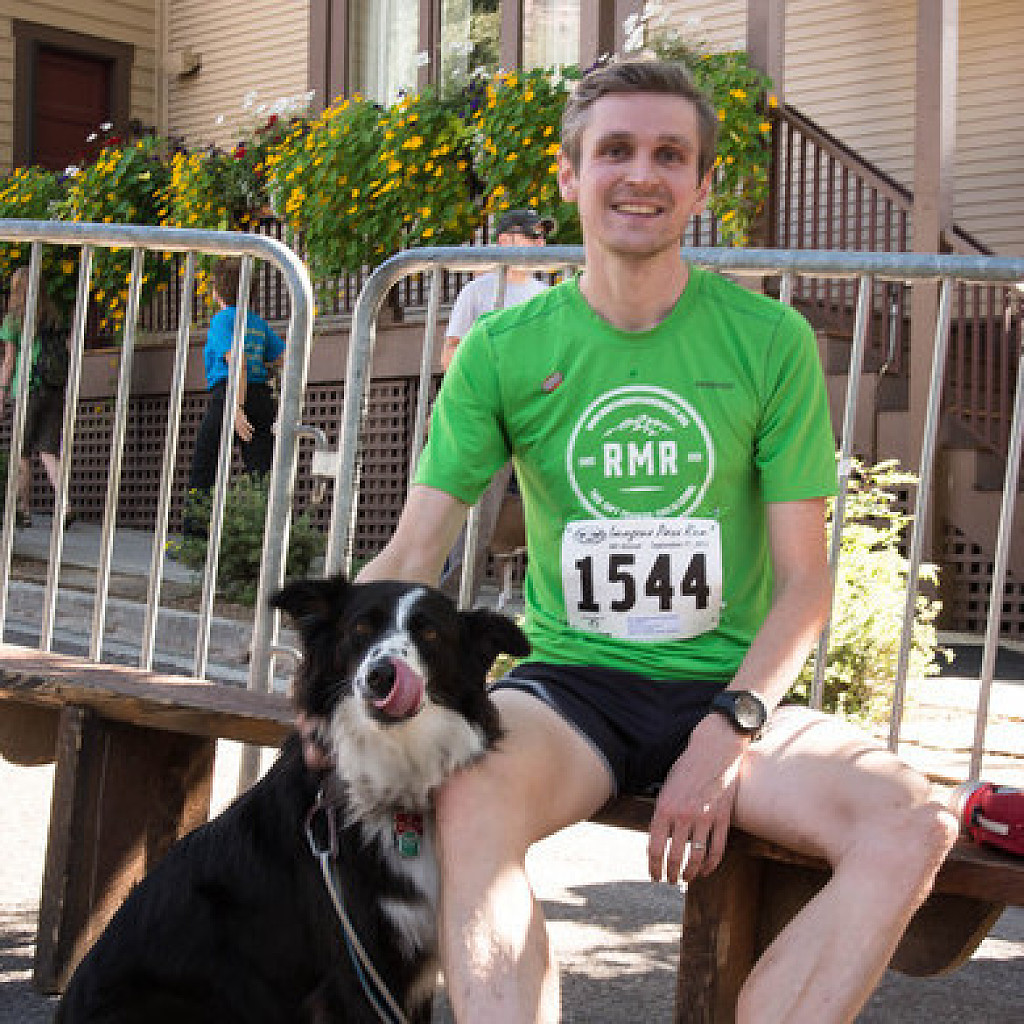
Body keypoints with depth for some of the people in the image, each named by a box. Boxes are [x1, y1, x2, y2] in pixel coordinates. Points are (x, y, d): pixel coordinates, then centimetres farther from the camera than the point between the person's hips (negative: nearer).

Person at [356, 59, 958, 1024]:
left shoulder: (771, 341, 1)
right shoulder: (504, 350, 2)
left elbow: (804, 582, 0)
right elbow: (409, 556, 0)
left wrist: (727, 732, -16)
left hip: (732, 691, 1)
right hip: (570, 683, 0)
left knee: (913, 821, -27)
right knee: (468, 793, -35)